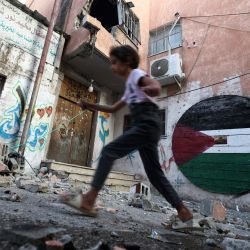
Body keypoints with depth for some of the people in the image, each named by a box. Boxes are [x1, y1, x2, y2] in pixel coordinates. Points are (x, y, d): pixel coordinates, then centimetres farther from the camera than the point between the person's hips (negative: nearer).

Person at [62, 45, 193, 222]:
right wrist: (89, 106, 24)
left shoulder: (136, 74, 5)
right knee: (155, 173, 10)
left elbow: (156, 87, -15)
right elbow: (113, 109, 31)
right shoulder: (129, 87, 29)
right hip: (147, 128, 9)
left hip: (147, 124, -9)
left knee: (109, 151, -11)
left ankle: (89, 200, -12)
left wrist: (147, 89, -38)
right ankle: (182, 210, 17)